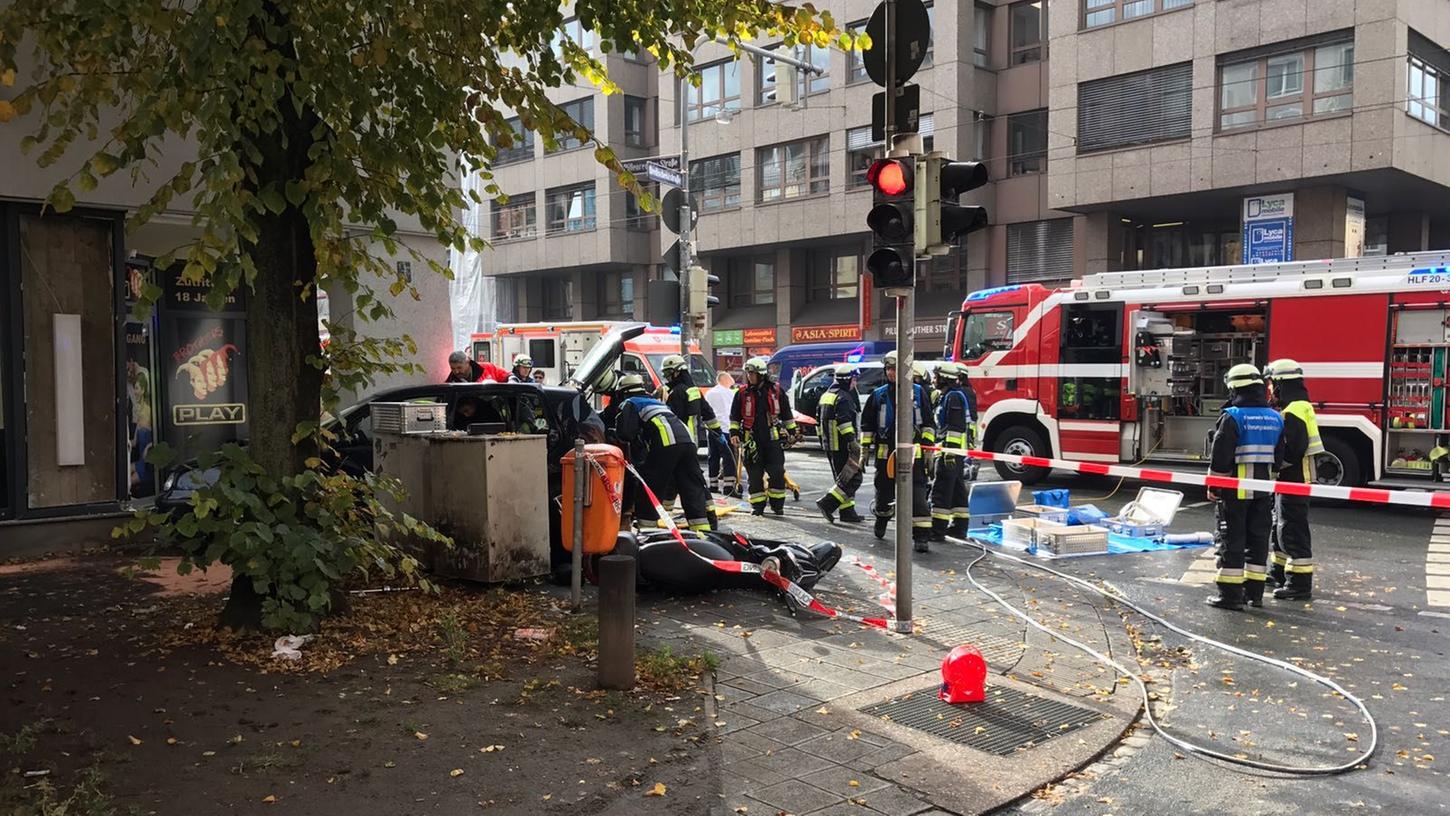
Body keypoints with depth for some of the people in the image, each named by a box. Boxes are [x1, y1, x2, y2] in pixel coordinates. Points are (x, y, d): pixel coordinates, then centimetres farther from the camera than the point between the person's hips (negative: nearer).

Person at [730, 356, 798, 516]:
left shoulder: (776, 391, 3)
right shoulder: (742, 393, 3)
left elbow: (786, 414, 12)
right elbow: (734, 416, 9)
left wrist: (793, 431, 13)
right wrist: (734, 433, -1)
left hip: (773, 439, 0)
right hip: (752, 440, 0)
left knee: (777, 473, -3)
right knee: (755, 474, 3)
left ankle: (777, 504, 11)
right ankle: (757, 505, 13)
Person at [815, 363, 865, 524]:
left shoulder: (826, 395, 17)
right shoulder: (844, 397, -13)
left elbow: (819, 419, 23)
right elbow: (844, 421, -25)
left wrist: (823, 440, 28)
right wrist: (852, 440, -27)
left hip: (830, 444, 10)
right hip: (842, 446, -10)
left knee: (842, 479, 15)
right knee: (853, 478, -7)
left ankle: (847, 512, 16)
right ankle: (827, 503, -13)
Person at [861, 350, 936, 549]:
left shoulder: (917, 392, 4)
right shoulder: (879, 395, 7)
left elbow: (927, 422, 7)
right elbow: (867, 424, 11)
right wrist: (865, 450, 5)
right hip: (885, 452, 2)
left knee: (916, 493, -10)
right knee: (884, 491, 14)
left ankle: (921, 535, -11)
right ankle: (881, 519, 42)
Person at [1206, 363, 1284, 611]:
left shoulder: (1232, 417, -13)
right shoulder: (1275, 418, 8)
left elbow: (1220, 456, -14)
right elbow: (1278, 456, 14)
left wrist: (1213, 486, -6)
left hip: (1236, 489, -6)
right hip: (1264, 489, 6)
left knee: (1232, 539, -2)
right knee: (1258, 538, 12)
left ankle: (1230, 594, -1)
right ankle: (1255, 592, 18)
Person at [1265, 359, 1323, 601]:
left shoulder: (1293, 412, -19)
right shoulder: (1299, 407, 15)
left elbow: (1292, 449, -27)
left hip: (1294, 480, -11)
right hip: (1290, 480, 11)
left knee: (1292, 531, -8)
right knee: (1280, 528, 21)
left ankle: (1300, 584, -6)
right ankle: (1279, 573, 33)